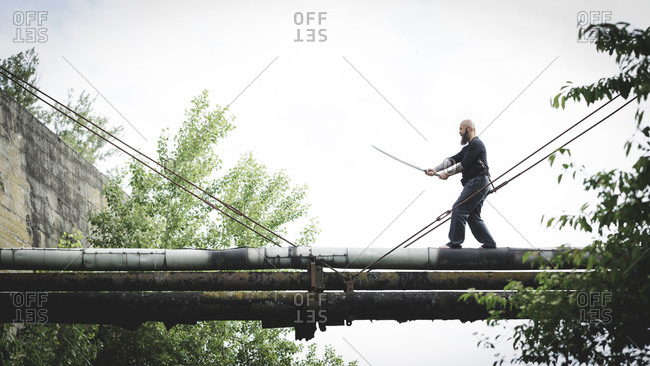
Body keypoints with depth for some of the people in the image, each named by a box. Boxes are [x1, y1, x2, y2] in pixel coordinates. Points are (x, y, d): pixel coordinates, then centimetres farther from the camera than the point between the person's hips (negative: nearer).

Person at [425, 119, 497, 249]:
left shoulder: (476, 144, -8)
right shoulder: (468, 148, 24)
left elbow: (464, 165, -13)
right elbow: (453, 160, 17)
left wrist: (447, 173, -5)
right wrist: (435, 169, 6)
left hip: (477, 183, -10)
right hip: (477, 185, 10)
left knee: (458, 209, -11)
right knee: (473, 216, 8)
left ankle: (455, 243, -11)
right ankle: (489, 244, 8)